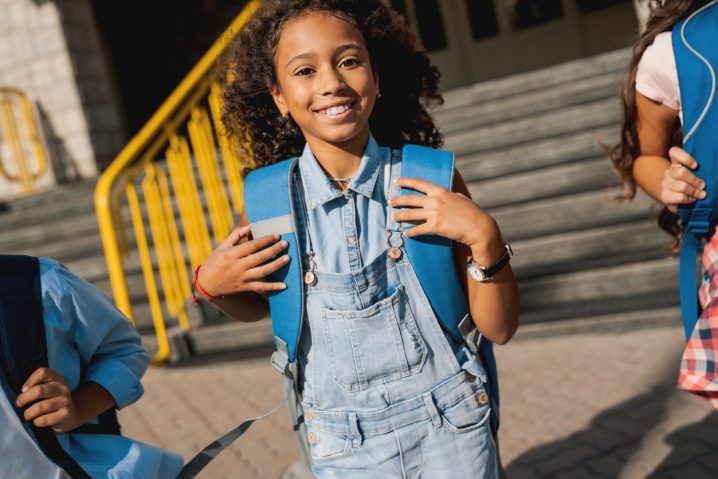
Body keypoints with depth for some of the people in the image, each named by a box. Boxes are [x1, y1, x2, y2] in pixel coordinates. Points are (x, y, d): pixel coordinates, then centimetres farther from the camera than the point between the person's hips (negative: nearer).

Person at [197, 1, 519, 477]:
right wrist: (212, 286, -11)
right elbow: (256, 305, 9)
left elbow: (499, 328, -8)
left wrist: (484, 238, -23)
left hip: (453, 429, 0)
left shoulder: (429, 179, -14)